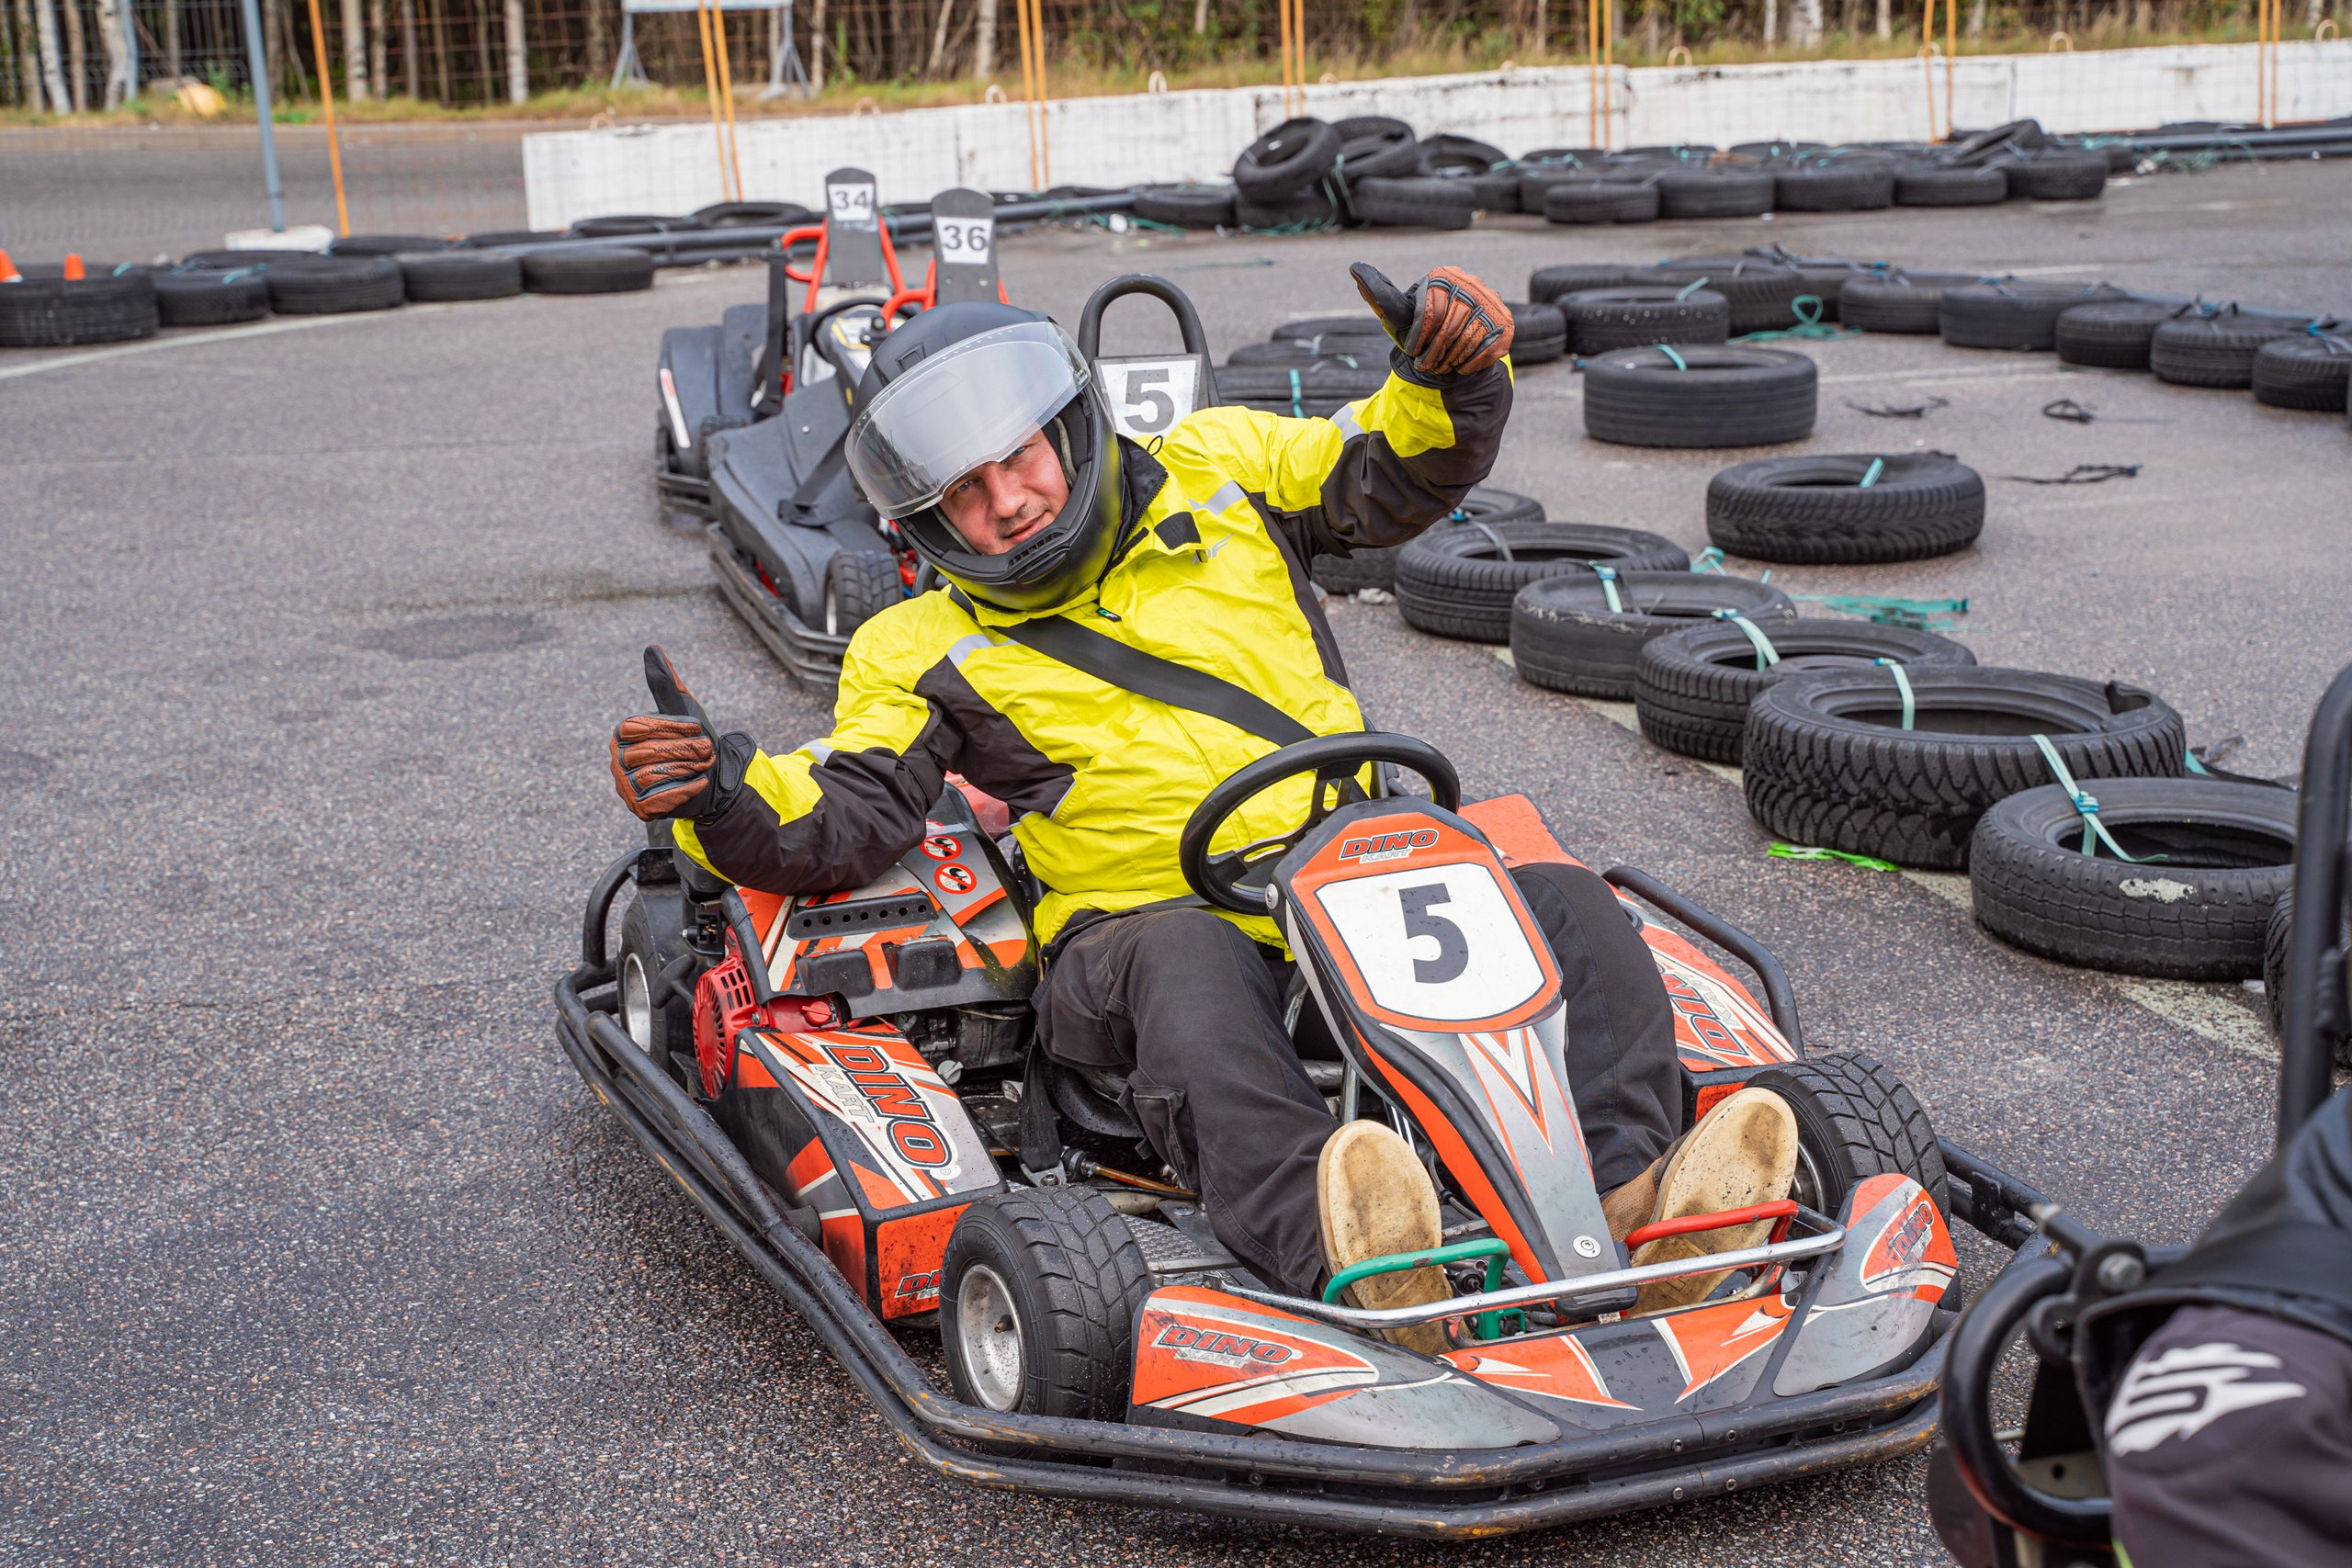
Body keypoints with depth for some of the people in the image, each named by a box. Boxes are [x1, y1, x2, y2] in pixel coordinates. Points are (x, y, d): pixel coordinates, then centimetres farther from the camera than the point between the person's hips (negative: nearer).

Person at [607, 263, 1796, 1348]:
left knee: (1567, 906, -21)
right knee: (1188, 960, -38)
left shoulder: (1215, 474, 16)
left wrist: (1452, 369, -7)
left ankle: (1629, 1202, -42)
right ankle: (1329, 1245, -60)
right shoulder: (927, 650, 11)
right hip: (1141, 934, -3)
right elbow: (839, 820, 0)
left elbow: (1401, 473, 15)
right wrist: (715, 793, -20)